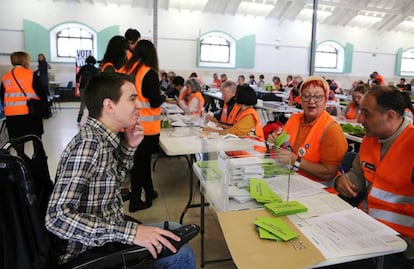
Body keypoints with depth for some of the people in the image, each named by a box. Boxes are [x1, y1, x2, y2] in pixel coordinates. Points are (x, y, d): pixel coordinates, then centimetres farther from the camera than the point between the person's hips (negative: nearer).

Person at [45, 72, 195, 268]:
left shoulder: (102, 138, -2)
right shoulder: (89, 144, -27)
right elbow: (57, 217, -32)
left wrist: (129, 147, -4)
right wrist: (130, 232, -35)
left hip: (107, 238, 8)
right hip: (92, 253, -8)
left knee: (174, 231, 16)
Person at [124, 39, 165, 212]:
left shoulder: (127, 70, 2)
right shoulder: (150, 73, -15)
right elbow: (154, 102, -16)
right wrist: (163, 96, 2)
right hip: (146, 126, -6)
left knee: (141, 159, 18)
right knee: (141, 162, 7)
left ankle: (149, 193, 33)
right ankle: (135, 201, 19)